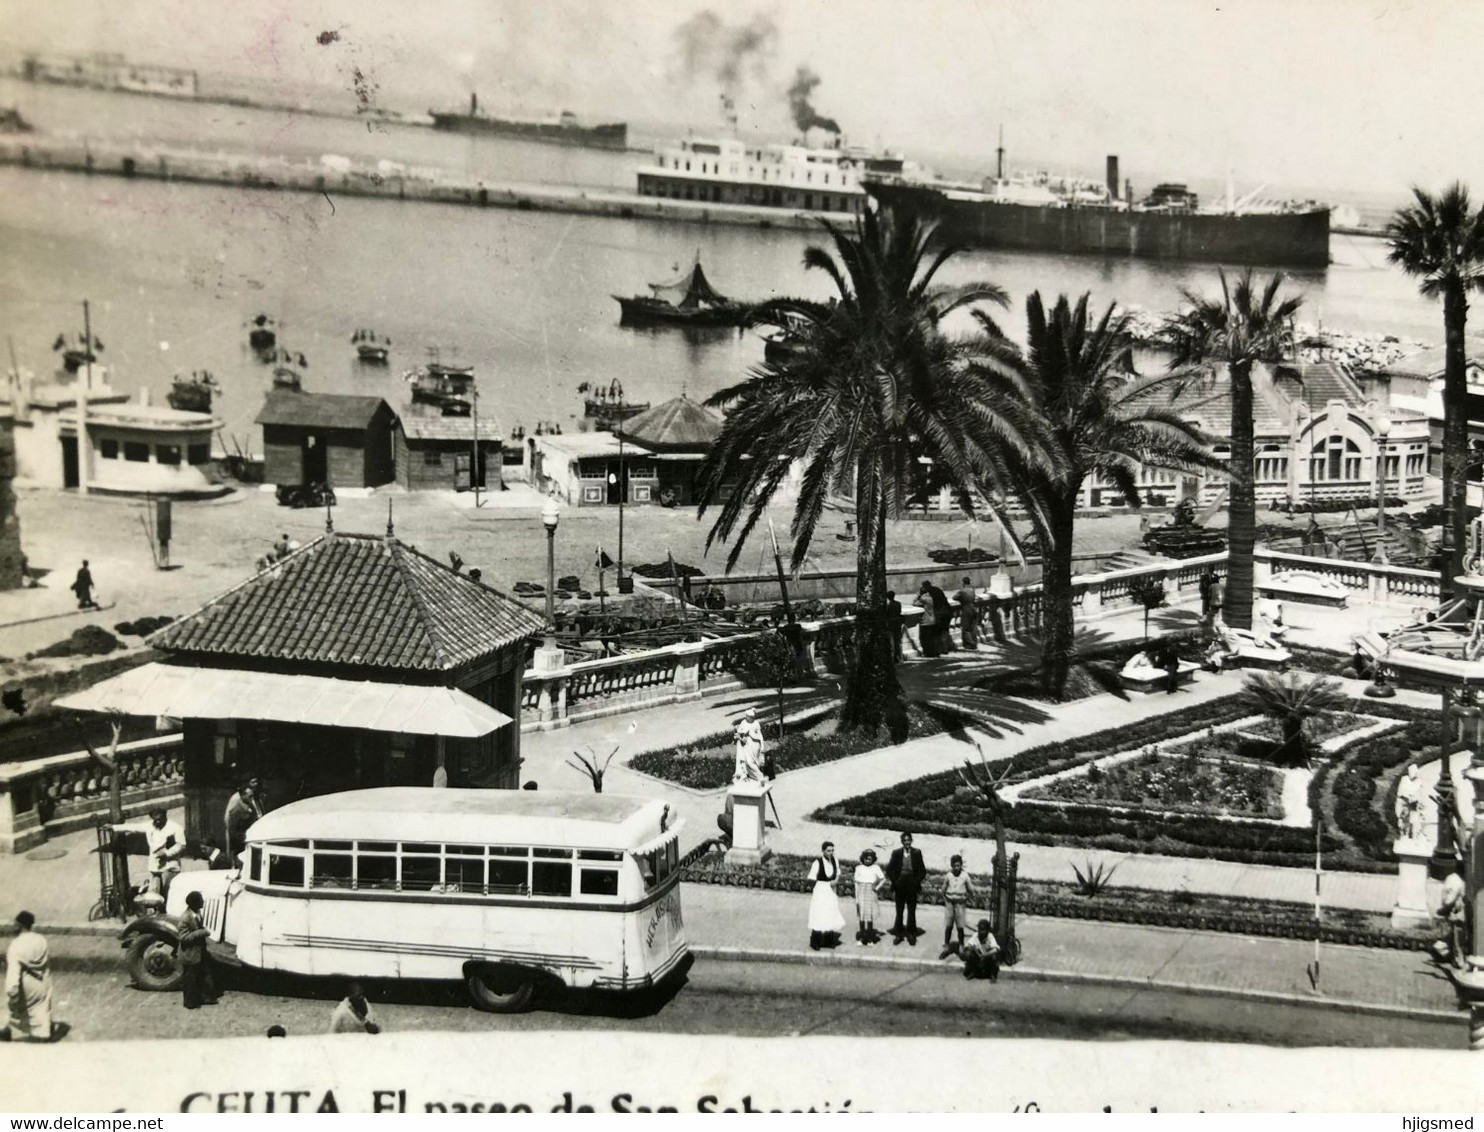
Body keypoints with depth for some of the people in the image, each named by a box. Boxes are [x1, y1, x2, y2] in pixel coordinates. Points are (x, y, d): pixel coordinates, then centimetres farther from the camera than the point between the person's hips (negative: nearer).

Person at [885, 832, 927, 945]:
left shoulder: (917, 853, -1)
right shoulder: (896, 853, 0)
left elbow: (922, 870, 1)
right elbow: (889, 869, 3)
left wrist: (917, 881, -7)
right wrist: (894, 881, -5)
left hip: (912, 886, -1)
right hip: (899, 887, 1)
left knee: (912, 912, 4)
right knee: (899, 912, 8)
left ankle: (911, 935, 13)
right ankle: (898, 934, 15)